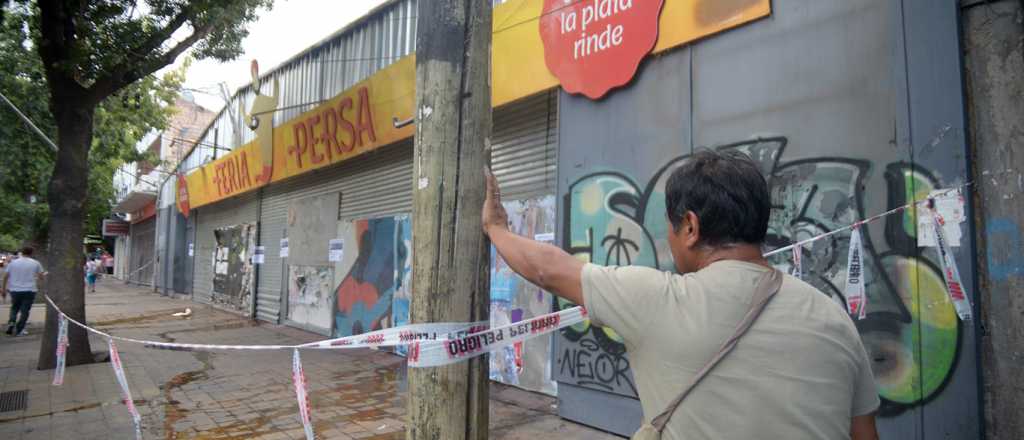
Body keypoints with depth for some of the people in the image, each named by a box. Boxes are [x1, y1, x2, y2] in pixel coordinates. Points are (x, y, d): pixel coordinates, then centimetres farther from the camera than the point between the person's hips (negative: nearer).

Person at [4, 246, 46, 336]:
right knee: (25, 311, 4)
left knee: (14, 308, 22)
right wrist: (45, 274, 22)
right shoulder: (35, 263, -3)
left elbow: (5, 276, 4)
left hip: (15, 290, 2)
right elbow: (41, 276, 0)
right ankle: (19, 330, 4)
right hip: (29, 290, -2)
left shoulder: (13, 263, 2)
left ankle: (11, 322, 1)